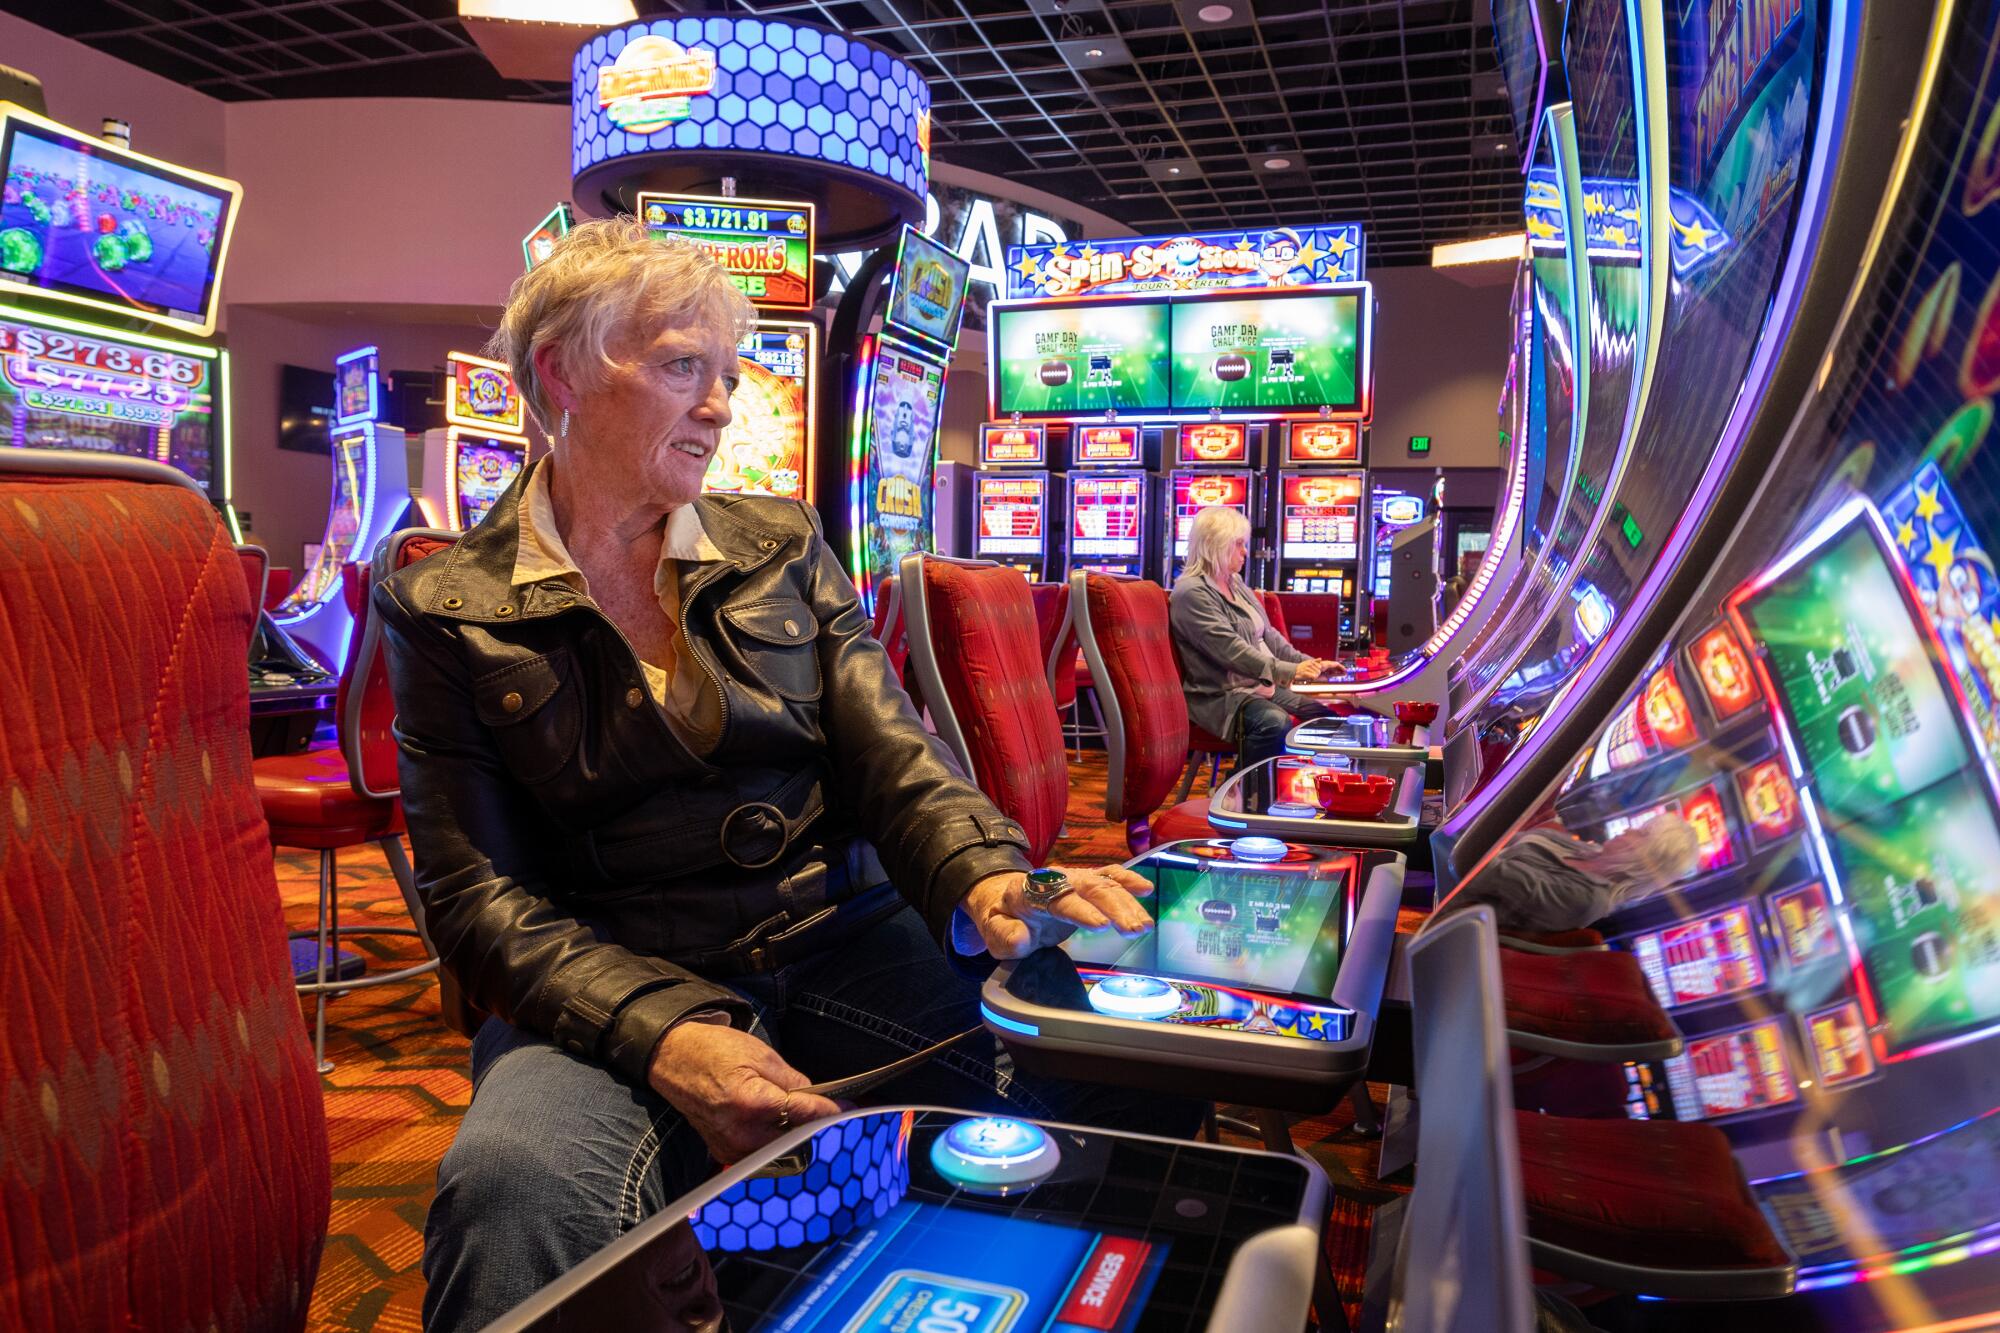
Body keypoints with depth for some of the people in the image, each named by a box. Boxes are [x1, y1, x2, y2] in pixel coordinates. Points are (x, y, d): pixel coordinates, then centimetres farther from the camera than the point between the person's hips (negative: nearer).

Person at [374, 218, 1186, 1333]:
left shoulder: (783, 547, 11)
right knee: (518, 1182, -37)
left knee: (1132, 1071, -19)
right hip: (611, 989, -2)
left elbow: (891, 754, 2)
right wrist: (661, 1033, -22)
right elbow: (475, 891, -5)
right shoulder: (450, 612, 2)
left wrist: (987, 876, -21)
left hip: (846, 947, 3)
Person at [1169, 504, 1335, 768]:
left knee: (1327, 717, -2)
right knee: (1276, 723, -35)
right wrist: (1290, 671, -27)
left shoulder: (1235, 584, 16)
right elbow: (1231, 650, -23)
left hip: (1264, 687, 10)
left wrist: (1309, 664, 7)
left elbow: (1268, 636, 19)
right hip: (1221, 696, -10)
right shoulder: (1192, 593, -15)